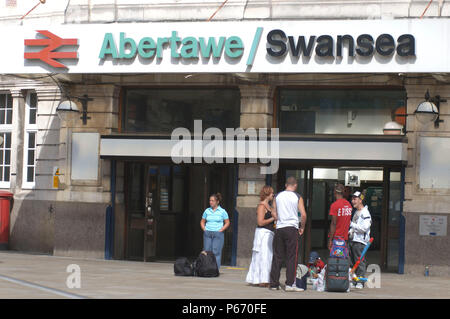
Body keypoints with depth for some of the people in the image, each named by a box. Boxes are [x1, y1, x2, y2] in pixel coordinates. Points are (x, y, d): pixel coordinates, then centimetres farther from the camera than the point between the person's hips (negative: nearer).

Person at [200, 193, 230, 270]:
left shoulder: (222, 211, 0)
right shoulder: (207, 211, 9)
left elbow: (227, 223, 3)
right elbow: (202, 221, 18)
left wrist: (220, 230, -7)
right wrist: (204, 230, 3)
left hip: (218, 234, -3)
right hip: (207, 233, 3)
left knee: (216, 252, -8)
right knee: (207, 251, 0)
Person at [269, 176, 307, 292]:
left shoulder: (278, 196, 8)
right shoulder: (297, 197, -1)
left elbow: (273, 213, 9)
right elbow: (303, 214, -7)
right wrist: (302, 228, 6)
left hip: (279, 229, 3)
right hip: (292, 228, -3)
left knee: (277, 257, 8)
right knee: (292, 257, -1)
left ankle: (274, 283, 10)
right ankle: (290, 284, -7)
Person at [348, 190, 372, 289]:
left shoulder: (365, 213, -10)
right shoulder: (356, 212, 19)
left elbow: (364, 228, -18)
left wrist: (352, 224, -16)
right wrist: (350, 232, 13)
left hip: (360, 241, -9)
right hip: (352, 240, 9)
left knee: (360, 262, -7)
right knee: (352, 262, 8)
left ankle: (360, 282, -4)